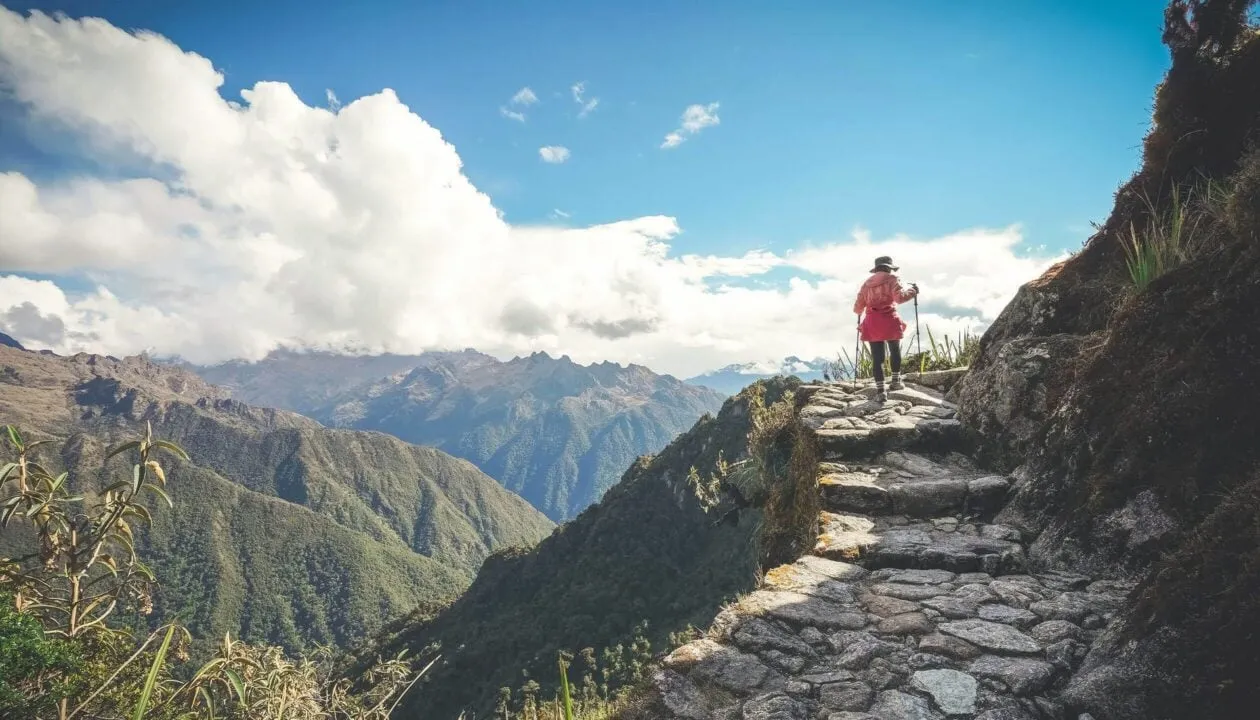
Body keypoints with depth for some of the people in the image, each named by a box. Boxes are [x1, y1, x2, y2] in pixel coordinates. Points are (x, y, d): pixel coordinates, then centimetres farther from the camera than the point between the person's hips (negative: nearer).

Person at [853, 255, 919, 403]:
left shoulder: (866, 283, 14)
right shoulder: (892, 279, 2)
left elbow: (857, 308, 14)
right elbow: (899, 297, -15)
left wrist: (860, 312, 36)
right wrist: (912, 291, 1)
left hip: (871, 323, 3)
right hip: (889, 321, -2)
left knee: (877, 357, 1)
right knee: (895, 351, 21)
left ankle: (880, 391, -5)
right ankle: (896, 381, 29)